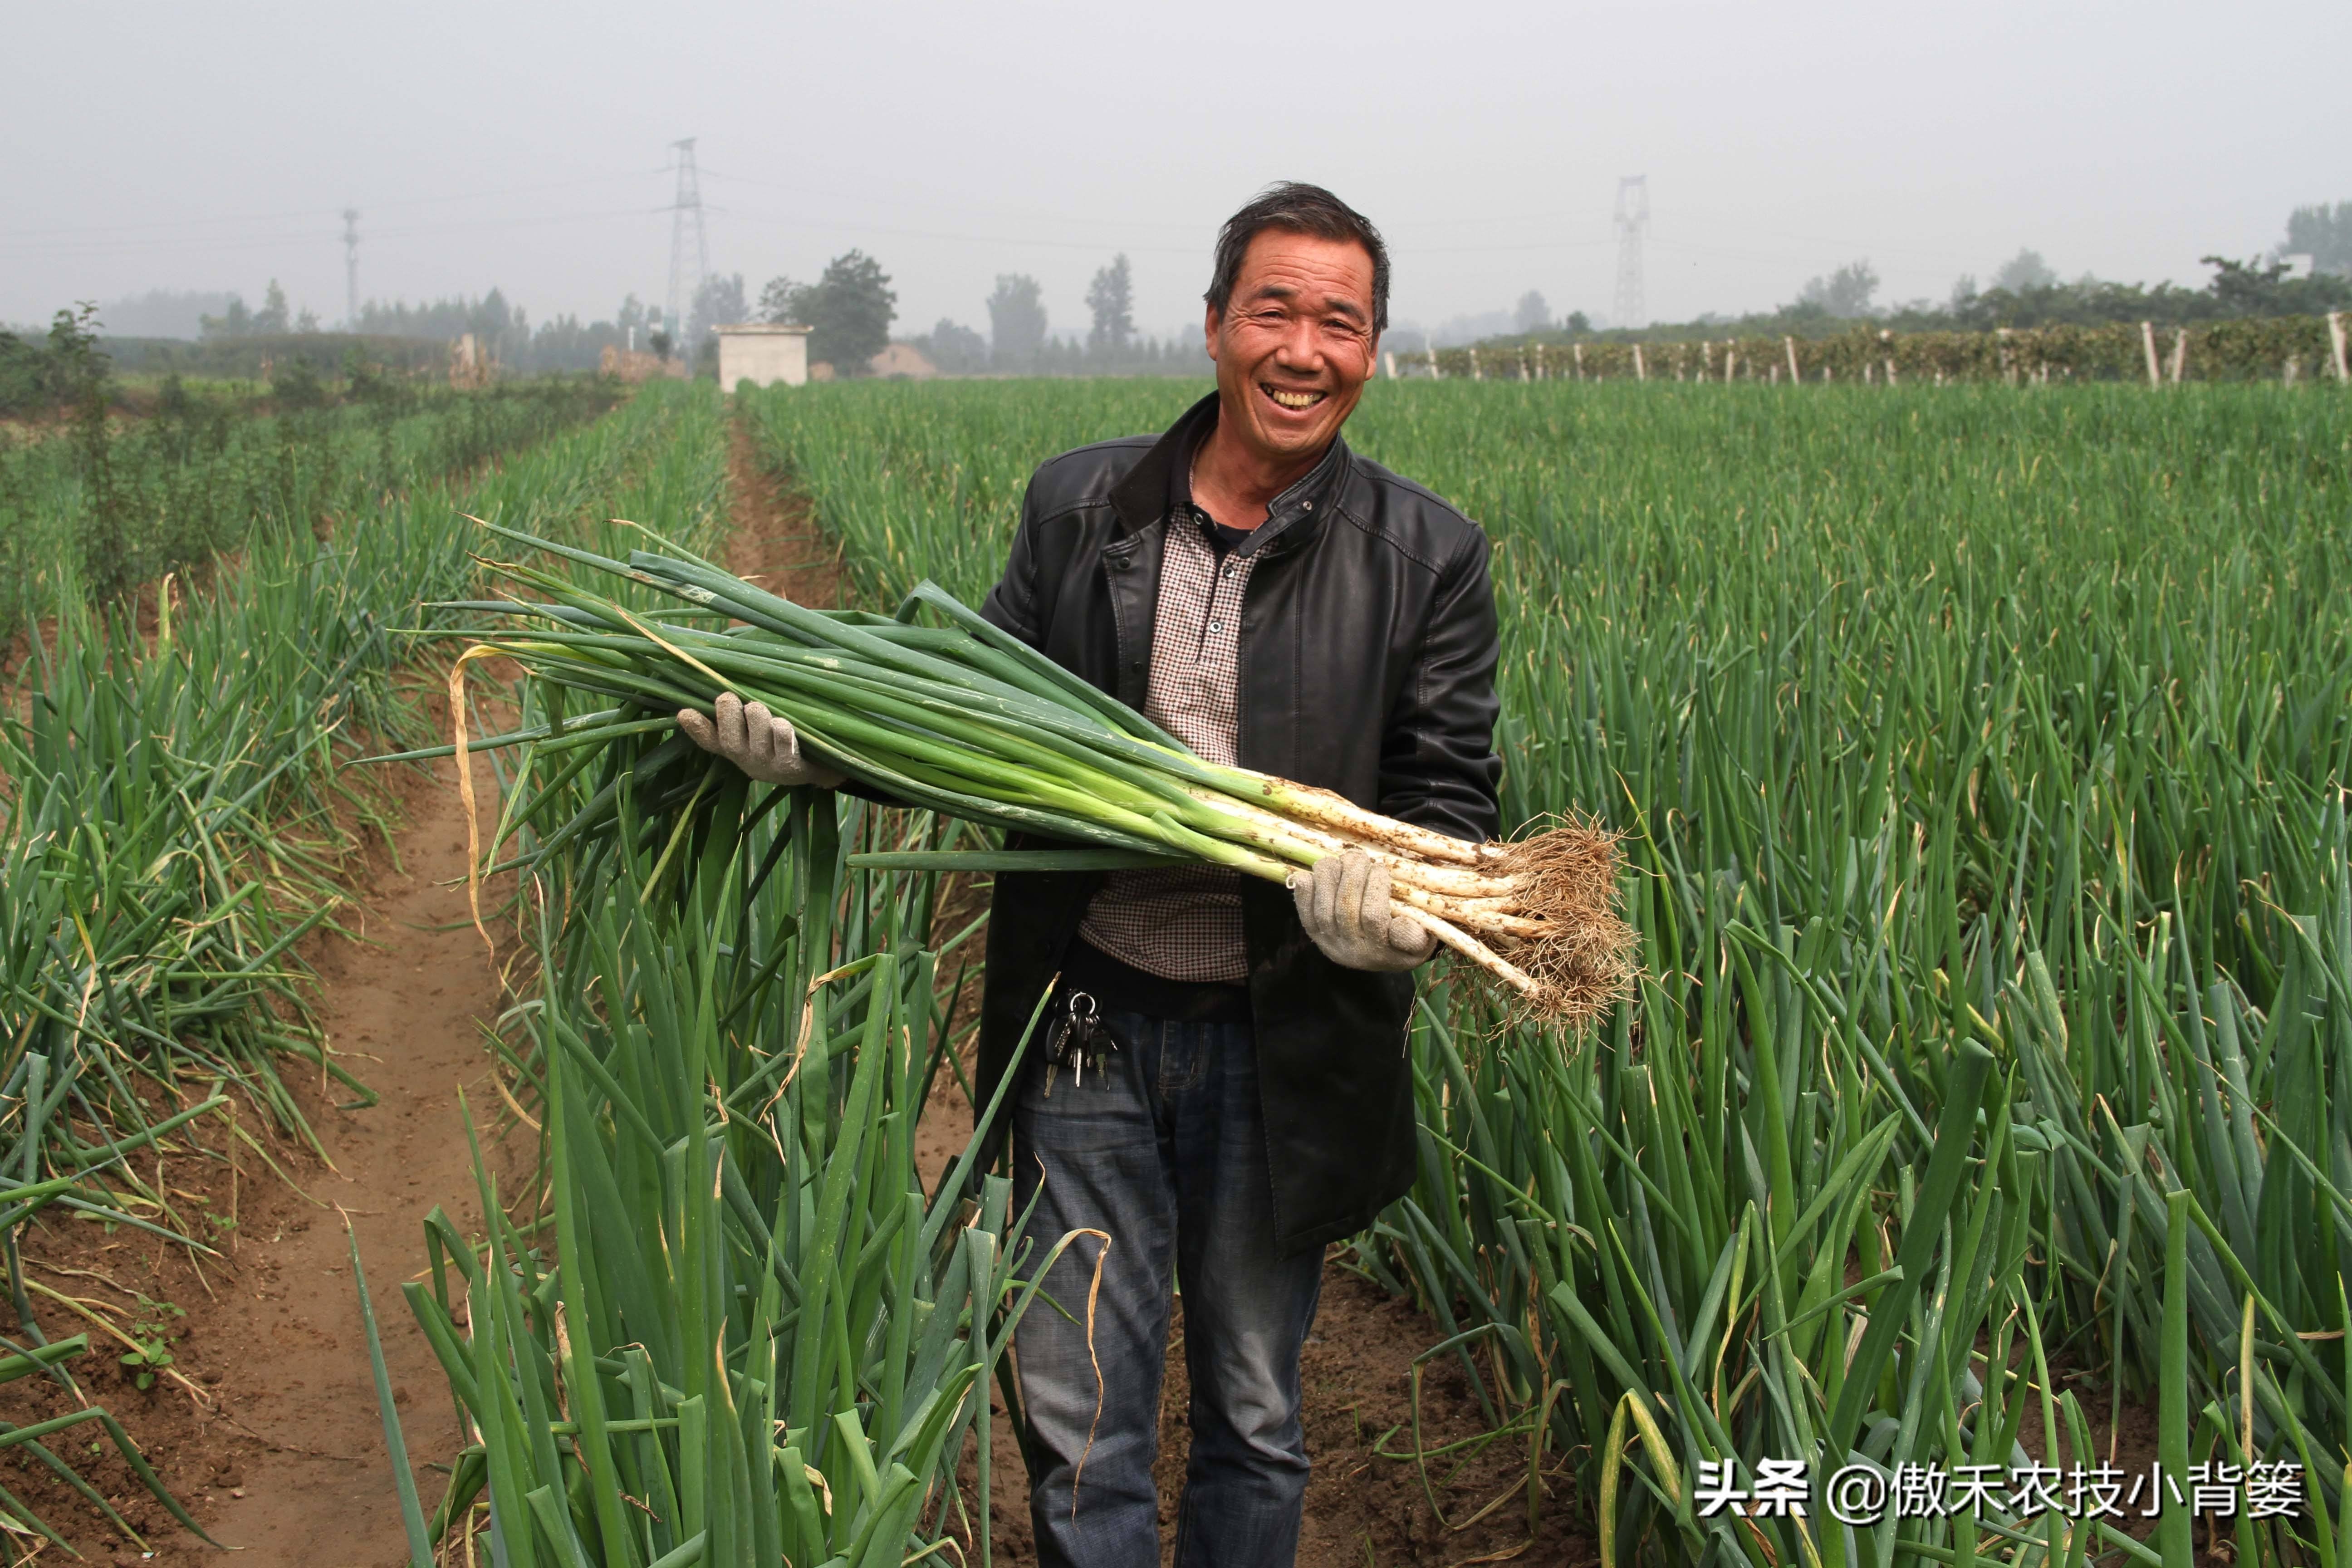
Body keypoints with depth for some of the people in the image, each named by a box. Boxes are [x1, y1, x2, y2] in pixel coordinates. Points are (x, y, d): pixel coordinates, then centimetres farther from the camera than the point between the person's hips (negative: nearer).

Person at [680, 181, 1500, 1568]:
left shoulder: (1428, 556, -3)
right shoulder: (1079, 506, 3)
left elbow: (1454, 791, -5)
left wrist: (1395, 895, -27)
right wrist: (805, 739, -8)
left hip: (1277, 1047, -1)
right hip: (1088, 1024, 1)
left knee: (1255, 1413, 18)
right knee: (1078, 1417, 11)